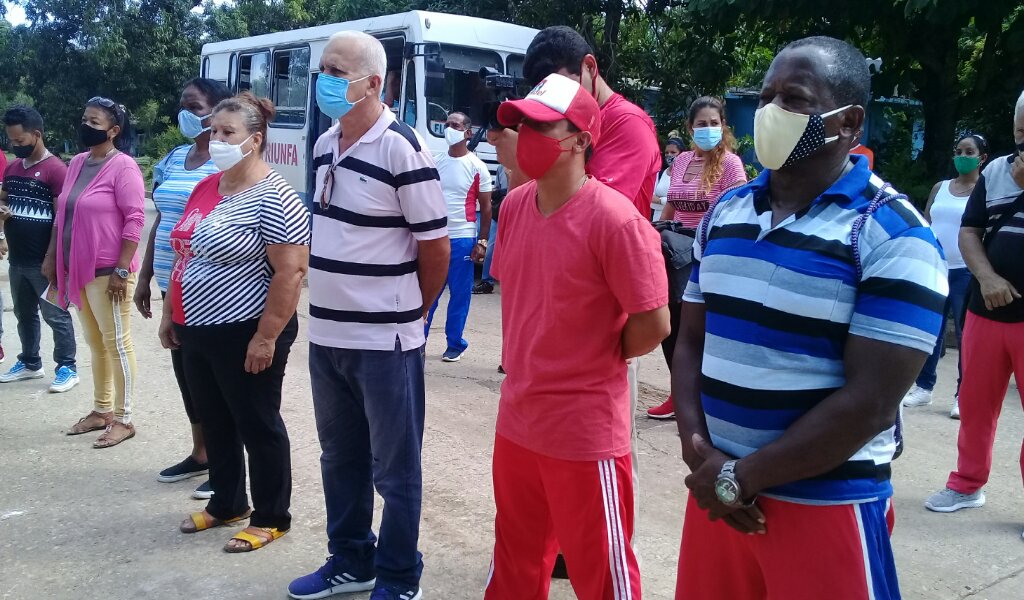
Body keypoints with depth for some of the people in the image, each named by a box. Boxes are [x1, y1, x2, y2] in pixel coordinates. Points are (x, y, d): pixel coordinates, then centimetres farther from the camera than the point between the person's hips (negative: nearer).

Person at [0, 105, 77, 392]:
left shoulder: (55, 169, -13)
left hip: (44, 261, -8)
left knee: (55, 315, 1)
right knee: (24, 314, 18)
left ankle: (67, 368, 10)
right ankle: (30, 363, 31)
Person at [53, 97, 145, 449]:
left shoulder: (123, 166, -12)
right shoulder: (77, 163, 12)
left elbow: (134, 220, -17)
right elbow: (63, 215, 18)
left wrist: (121, 270, -19)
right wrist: (54, 260, 16)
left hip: (107, 272, -8)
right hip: (79, 270, 8)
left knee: (116, 344, 0)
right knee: (95, 343, 16)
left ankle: (123, 420, 9)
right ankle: (101, 410, 27)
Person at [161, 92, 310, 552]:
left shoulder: (273, 199, -17)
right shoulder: (205, 189, 10)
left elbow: (291, 272, -21)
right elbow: (184, 255, 17)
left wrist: (266, 336, -22)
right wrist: (170, 313, 17)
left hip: (244, 335, -8)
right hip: (196, 332, 9)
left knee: (257, 426, 5)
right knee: (215, 424, 19)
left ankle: (271, 518, 21)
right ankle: (226, 504, 36)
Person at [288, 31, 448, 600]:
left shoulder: (404, 148, -15)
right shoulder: (324, 146, 8)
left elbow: (436, 247, -11)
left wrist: (409, 315, 1)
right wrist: (333, 311, 15)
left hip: (384, 342, -7)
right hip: (326, 335, 8)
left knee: (394, 469, 8)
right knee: (341, 459, 20)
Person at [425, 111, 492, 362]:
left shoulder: (477, 167, -2)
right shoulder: (435, 163, 9)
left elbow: (486, 207, 0)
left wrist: (482, 241, -6)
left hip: (462, 239, -3)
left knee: (460, 294, 4)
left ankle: (455, 344, 15)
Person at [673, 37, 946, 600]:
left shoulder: (893, 234, -11)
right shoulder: (722, 214, 6)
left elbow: (871, 402, -16)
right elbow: (691, 343, 8)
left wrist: (739, 478, -13)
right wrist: (699, 454, -7)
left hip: (826, 505, -5)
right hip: (717, 485, 5)